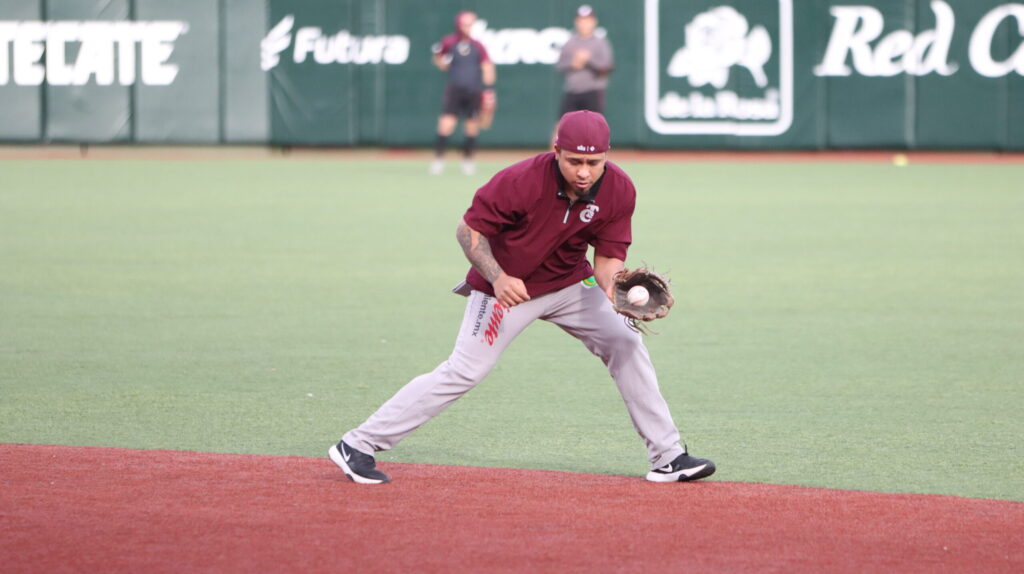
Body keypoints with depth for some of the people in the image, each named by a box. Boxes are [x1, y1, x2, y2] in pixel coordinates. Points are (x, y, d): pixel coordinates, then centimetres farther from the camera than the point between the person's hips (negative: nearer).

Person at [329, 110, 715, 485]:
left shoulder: (619, 191, -16)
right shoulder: (520, 182, -29)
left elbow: (608, 255, -9)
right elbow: (468, 230, -19)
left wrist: (613, 286, -31)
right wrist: (497, 278, -32)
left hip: (570, 282, 5)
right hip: (507, 286, -5)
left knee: (625, 343, -3)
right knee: (463, 372, -11)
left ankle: (667, 458, 6)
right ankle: (357, 445, -6)